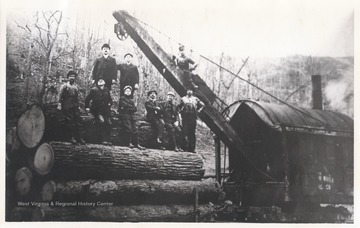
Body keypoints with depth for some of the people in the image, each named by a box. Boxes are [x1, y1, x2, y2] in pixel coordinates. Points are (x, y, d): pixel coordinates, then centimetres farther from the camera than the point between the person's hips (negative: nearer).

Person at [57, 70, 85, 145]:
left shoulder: (76, 86, 14)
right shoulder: (64, 86, -1)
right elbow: (60, 96, -3)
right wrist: (59, 105, -10)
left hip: (75, 106, 4)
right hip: (67, 107, -4)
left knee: (77, 121, 1)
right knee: (70, 122, -3)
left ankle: (78, 137, 5)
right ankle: (73, 137, 3)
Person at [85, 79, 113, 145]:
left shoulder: (106, 91, 9)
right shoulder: (94, 90, -3)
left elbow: (110, 99, 23)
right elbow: (87, 99, 4)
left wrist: (109, 103, 4)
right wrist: (86, 107, 3)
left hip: (106, 111, 5)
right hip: (97, 111, -5)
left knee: (108, 124, 2)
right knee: (102, 123, -18)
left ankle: (107, 140, 11)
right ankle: (103, 140, -14)